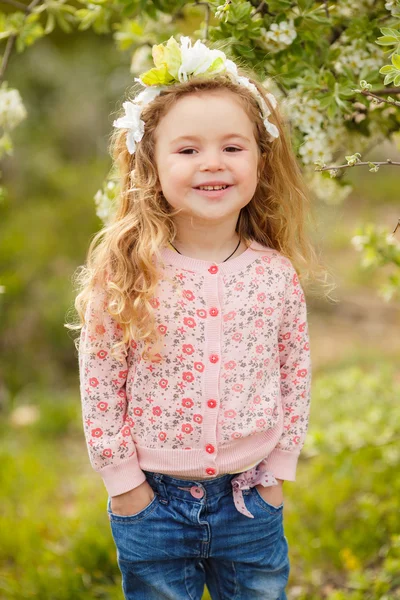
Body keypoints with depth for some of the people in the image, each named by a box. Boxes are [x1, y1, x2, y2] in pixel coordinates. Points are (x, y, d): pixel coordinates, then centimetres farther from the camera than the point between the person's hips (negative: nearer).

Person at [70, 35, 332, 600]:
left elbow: (296, 378, 3)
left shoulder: (278, 275, -6)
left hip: (251, 502, 2)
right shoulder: (124, 275, -12)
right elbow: (99, 385, -7)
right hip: (152, 500, -1)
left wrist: (275, 474, 4)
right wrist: (124, 481, -5)